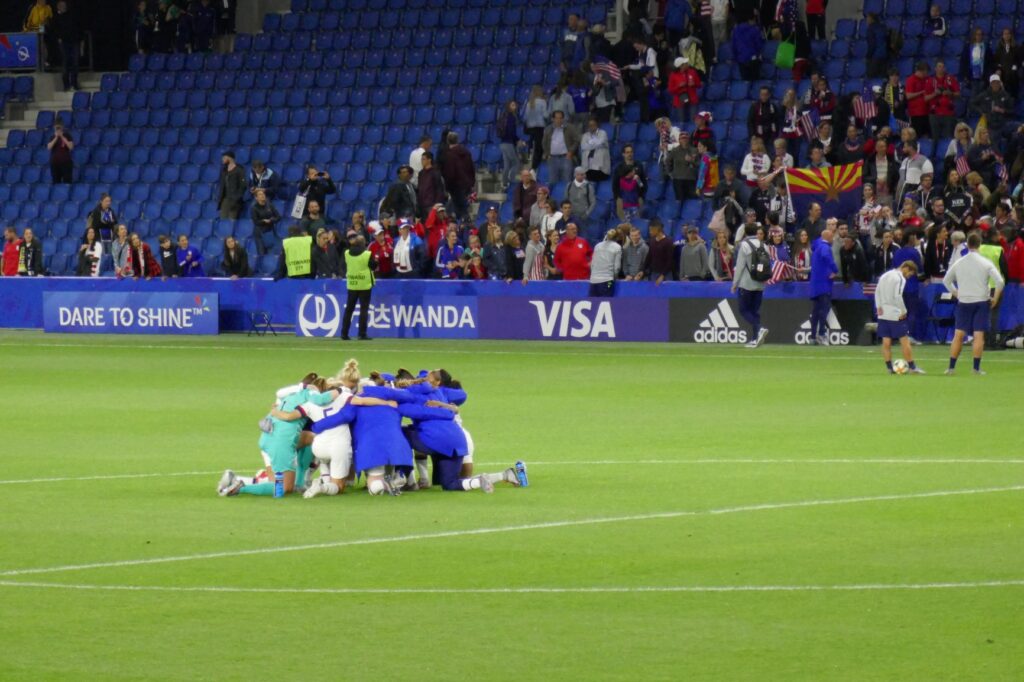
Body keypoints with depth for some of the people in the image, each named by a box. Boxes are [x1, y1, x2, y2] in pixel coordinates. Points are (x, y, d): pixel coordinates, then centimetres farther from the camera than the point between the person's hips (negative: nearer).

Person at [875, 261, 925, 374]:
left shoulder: (884, 276, 14)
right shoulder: (900, 279, -12)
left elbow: (877, 292, 14)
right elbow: (898, 296, -20)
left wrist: (879, 307, 8)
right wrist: (904, 312, -12)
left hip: (883, 314, 7)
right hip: (895, 315, -7)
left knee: (886, 342, 6)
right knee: (905, 341, -1)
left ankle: (889, 368, 5)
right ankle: (912, 367, 0)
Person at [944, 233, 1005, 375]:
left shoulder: (958, 263, 2)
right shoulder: (986, 263, -6)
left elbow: (946, 281, 12)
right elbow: (999, 282, -11)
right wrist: (995, 299, 0)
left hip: (963, 302, 2)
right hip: (981, 302, -2)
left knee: (958, 335, 5)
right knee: (979, 335, 0)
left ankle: (951, 367, 5)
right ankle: (977, 368, -3)